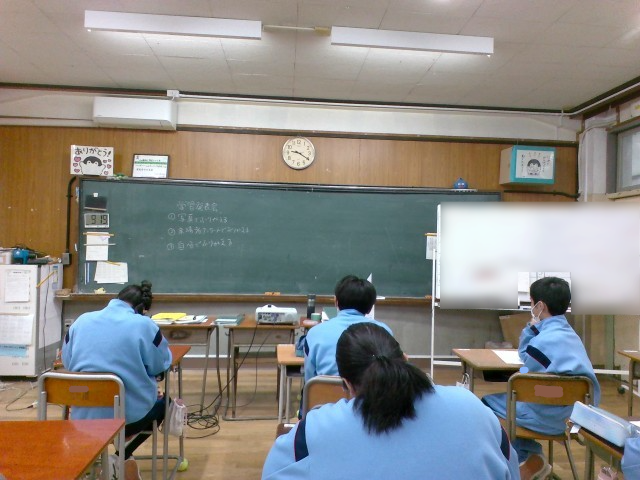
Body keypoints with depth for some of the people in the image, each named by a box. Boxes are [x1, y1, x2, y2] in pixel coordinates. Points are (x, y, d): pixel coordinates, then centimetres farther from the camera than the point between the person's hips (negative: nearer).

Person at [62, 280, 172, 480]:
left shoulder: (81, 321, 2)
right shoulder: (144, 325, -11)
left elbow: (66, 361, 13)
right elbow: (160, 365, -2)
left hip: (84, 417, 5)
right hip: (130, 415, -5)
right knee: (163, 402, 28)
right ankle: (123, 455, 14)